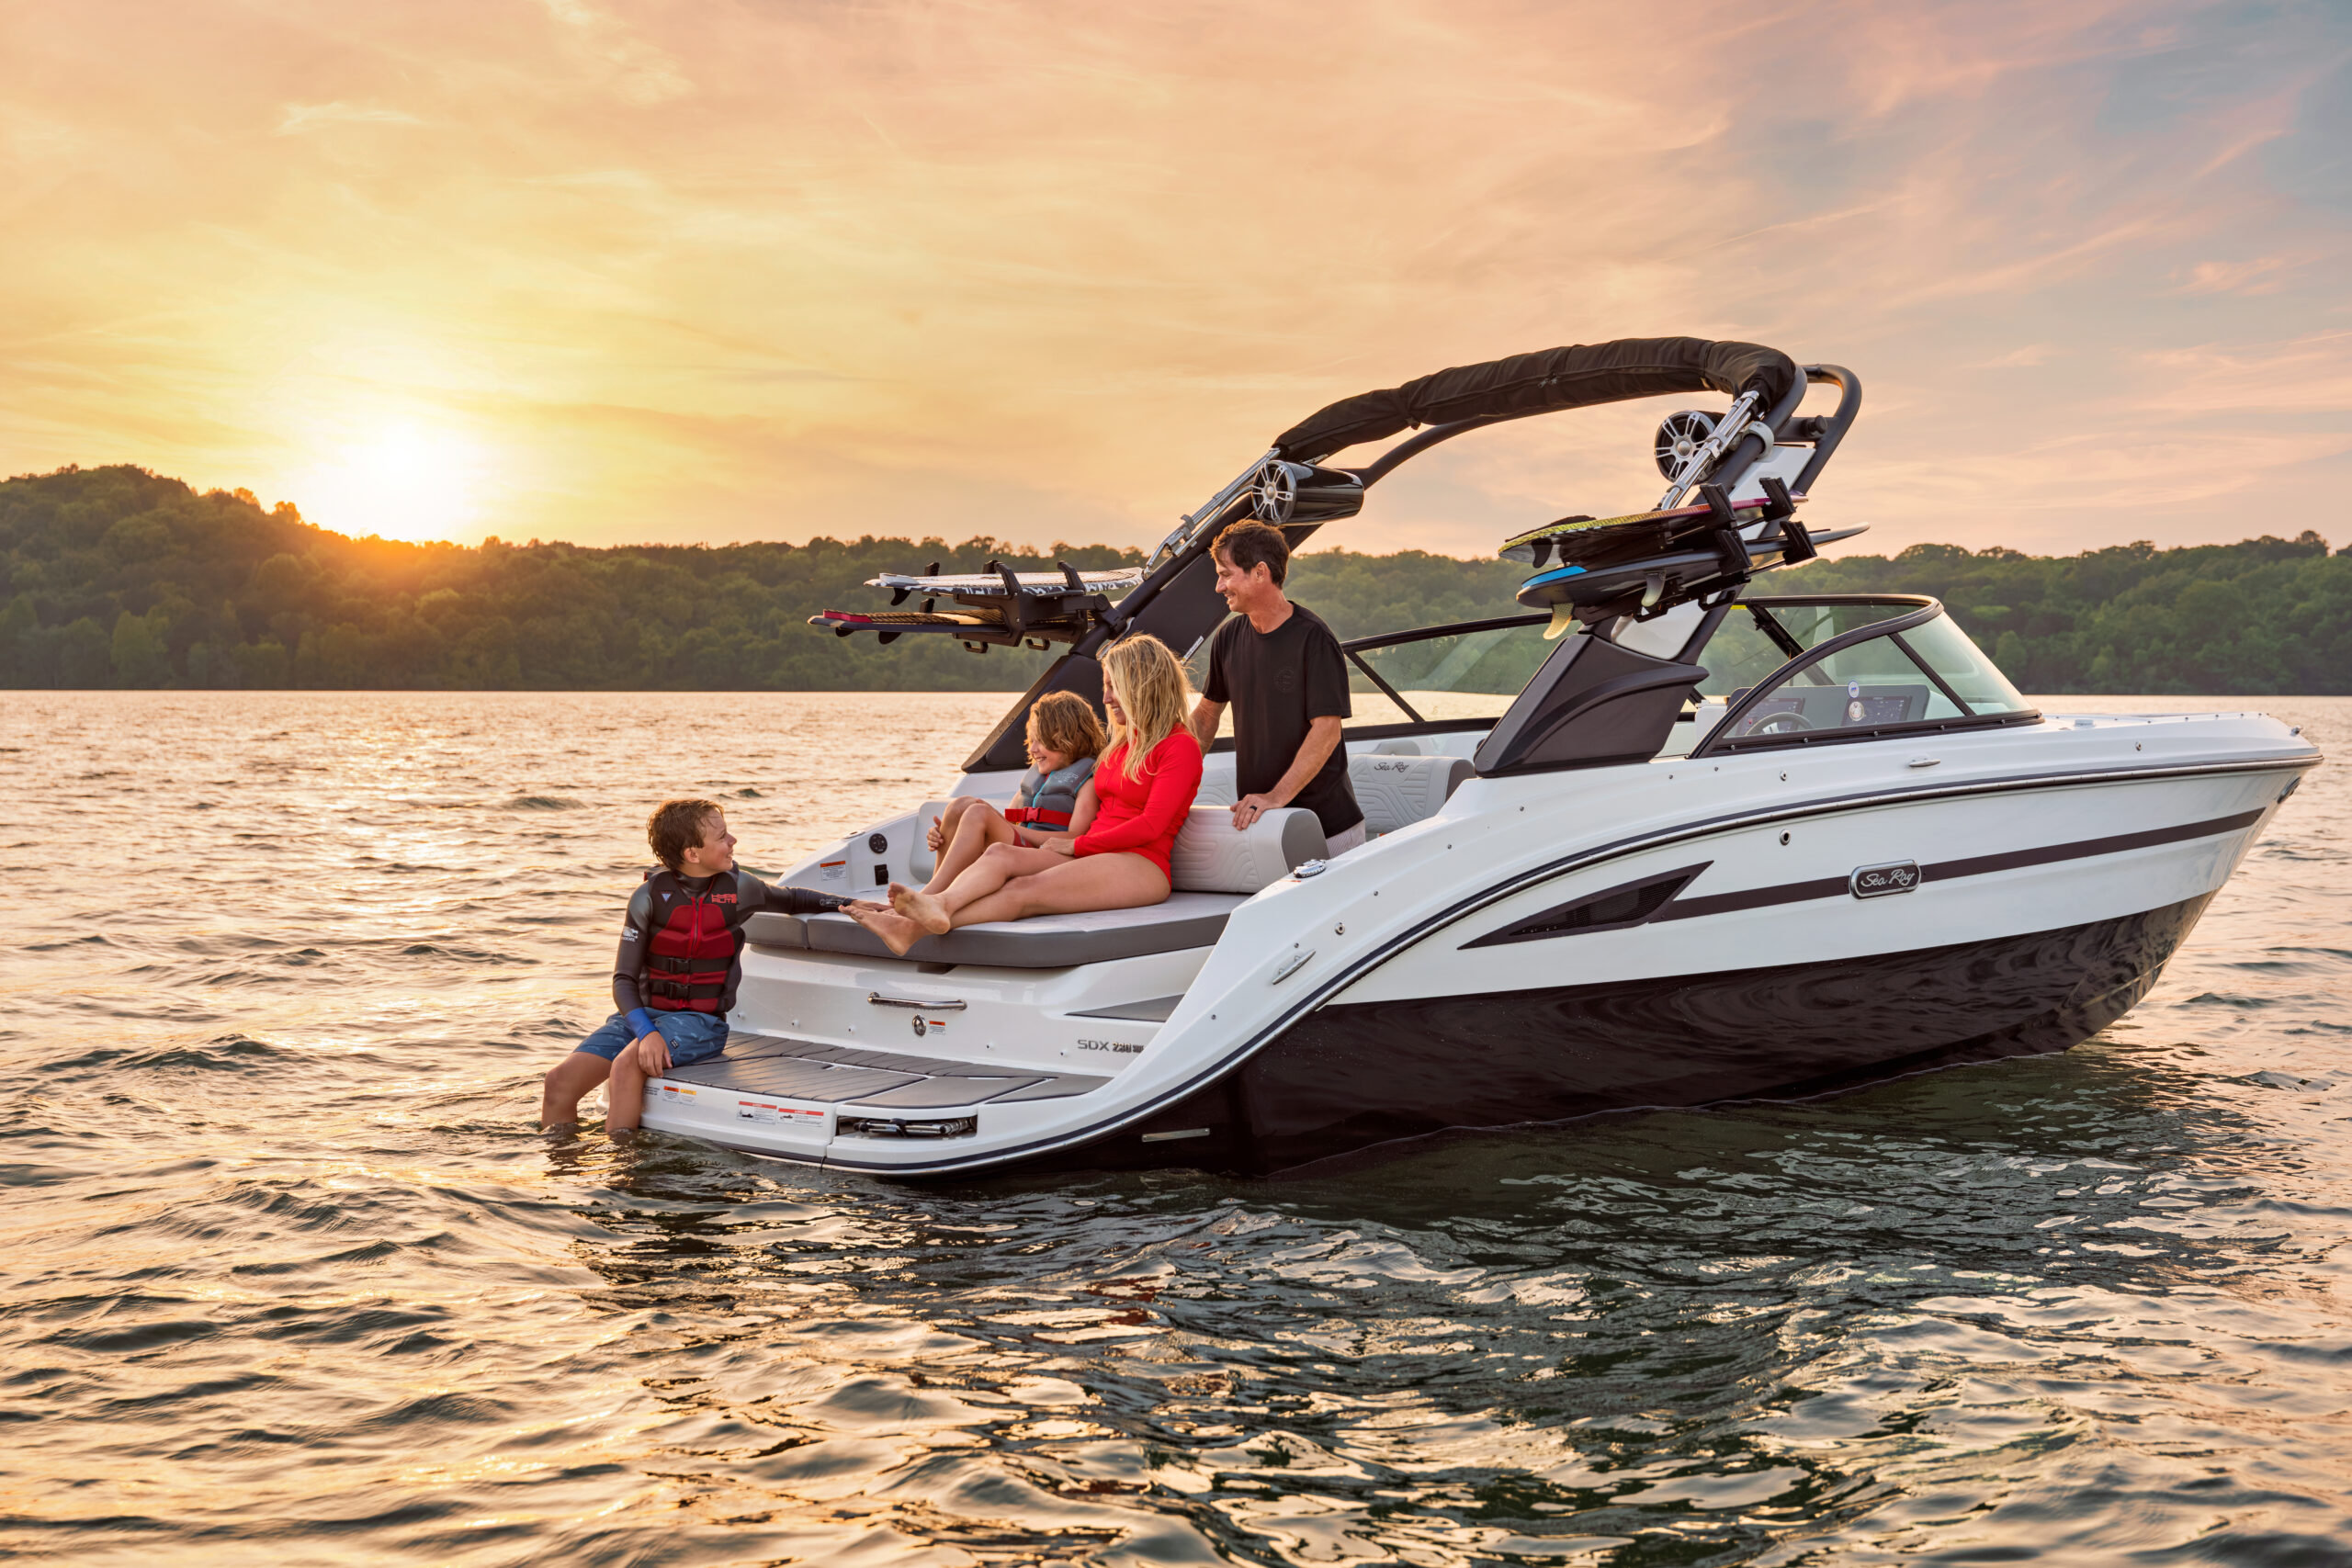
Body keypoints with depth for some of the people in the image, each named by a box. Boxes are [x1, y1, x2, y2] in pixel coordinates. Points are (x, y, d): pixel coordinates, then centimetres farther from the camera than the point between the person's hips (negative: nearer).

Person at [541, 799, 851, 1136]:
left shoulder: (738, 889, 1)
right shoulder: (650, 896, -5)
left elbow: (792, 900, 23)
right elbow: (624, 980, -6)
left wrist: (849, 903, 11)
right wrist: (646, 1032, -23)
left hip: (701, 1021, -1)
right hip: (644, 1012, 2)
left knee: (627, 1066, -32)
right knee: (559, 1082, -17)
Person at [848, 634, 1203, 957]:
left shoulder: (1180, 747, 1)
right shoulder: (1120, 745, 29)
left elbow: (1150, 825, -9)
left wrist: (1076, 844, -7)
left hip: (1141, 867, -8)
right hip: (1093, 859, 8)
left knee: (1025, 889, -31)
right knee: (1001, 854, -21)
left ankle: (917, 929, -50)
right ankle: (937, 906, -50)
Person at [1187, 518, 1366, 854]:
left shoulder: (1313, 638, -13)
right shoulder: (1228, 638, 7)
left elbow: (1327, 730, -18)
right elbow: (1207, 711, 19)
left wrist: (1278, 795, -26)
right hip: (1257, 820, 5)